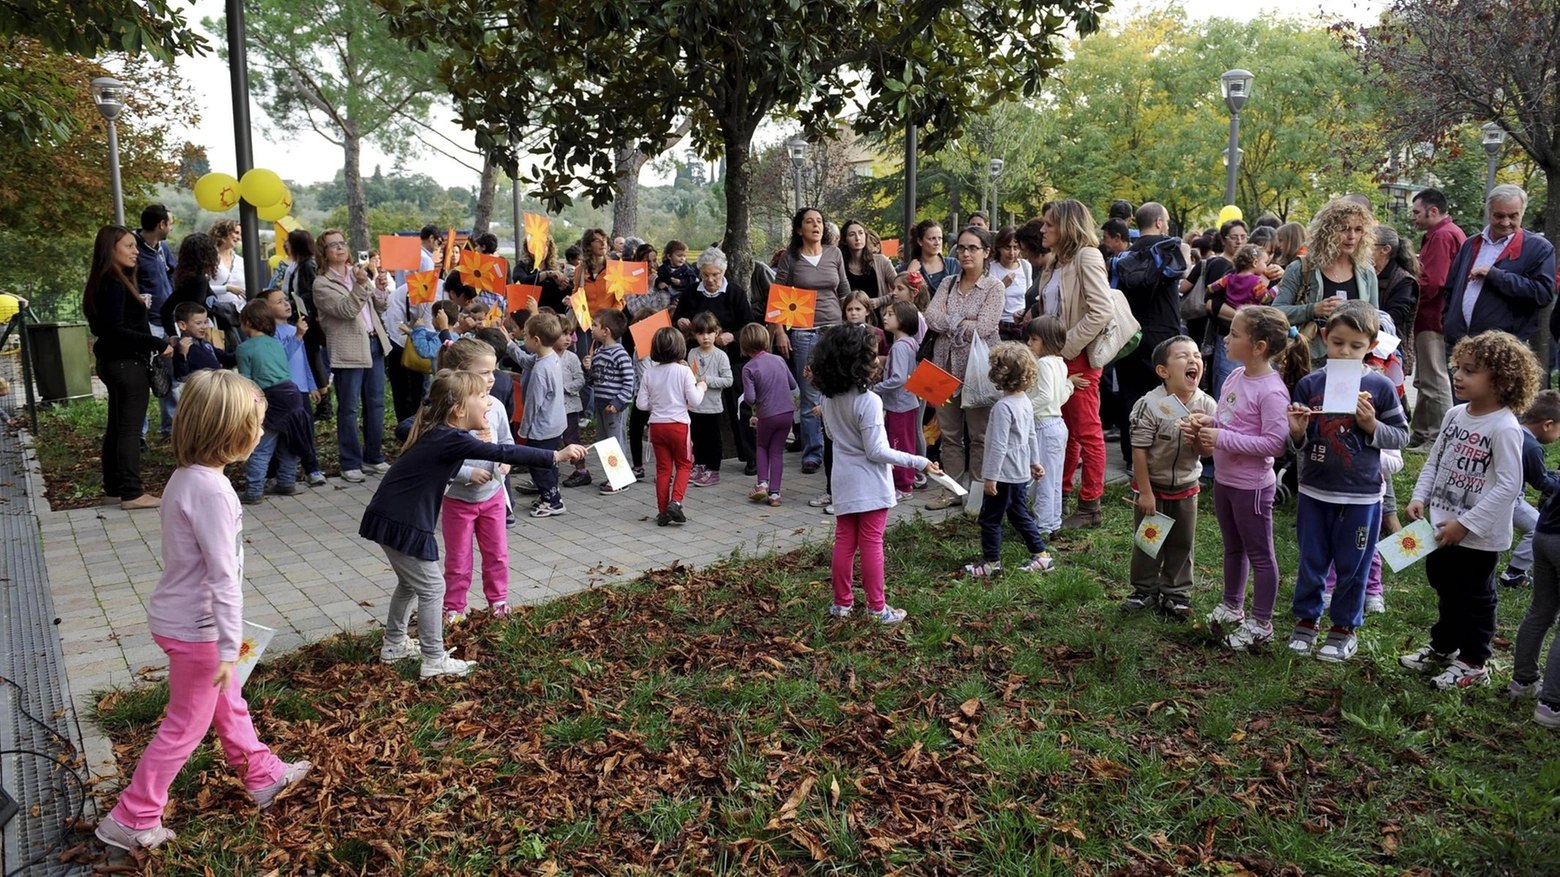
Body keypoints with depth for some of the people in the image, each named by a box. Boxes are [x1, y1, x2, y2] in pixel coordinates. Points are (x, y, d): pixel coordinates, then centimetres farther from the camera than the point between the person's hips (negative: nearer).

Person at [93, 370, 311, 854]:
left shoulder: (186, 476, 0)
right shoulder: (212, 490, -29)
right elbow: (224, 578, -27)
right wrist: (230, 647, -21)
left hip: (180, 615, 9)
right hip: (195, 628, -9)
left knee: (228, 702, 24)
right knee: (186, 726, 8)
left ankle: (263, 775, 42)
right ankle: (131, 818, 23)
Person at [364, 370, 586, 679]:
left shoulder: (432, 429, 6)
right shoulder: (453, 439, -22)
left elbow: (403, 428, 28)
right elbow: (503, 453, -31)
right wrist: (557, 455, -35)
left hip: (391, 516, 10)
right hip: (402, 523, -10)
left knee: (409, 583, 24)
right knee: (431, 587, 1)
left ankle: (394, 645, 38)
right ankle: (435, 661, 9)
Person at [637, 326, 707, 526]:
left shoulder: (649, 373, 0)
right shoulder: (684, 371, -10)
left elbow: (641, 404, 0)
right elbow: (694, 400, -12)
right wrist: (701, 387, 7)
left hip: (657, 425, 3)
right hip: (678, 425, -3)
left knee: (663, 468, 11)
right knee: (684, 464, 13)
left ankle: (662, 511, 14)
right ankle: (675, 502, -5)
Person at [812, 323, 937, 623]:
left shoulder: (829, 397, -1)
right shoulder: (869, 401, -22)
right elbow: (876, 451, -20)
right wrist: (919, 462, -16)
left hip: (844, 482, 6)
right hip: (870, 484, -6)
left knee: (844, 542, 13)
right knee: (871, 544, 3)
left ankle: (842, 603, 22)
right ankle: (876, 607, 13)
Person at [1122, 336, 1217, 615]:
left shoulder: (1206, 405, -8)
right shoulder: (1151, 405, -21)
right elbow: (1139, 450, -18)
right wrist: (1145, 492, -17)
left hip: (1186, 487, 4)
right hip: (1152, 485, -4)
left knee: (1182, 543, 13)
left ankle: (1175, 593, 27)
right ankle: (1145, 590, 26)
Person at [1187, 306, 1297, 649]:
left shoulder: (1271, 391, -24)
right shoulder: (1236, 376, 2)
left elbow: (1275, 443, -28)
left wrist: (1222, 438, -27)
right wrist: (1206, 424, -5)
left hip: (1251, 486, -9)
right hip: (1224, 478, 9)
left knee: (1259, 554, 8)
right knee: (1233, 547, 24)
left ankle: (1260, 624, 22)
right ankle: (1232, 607, 42)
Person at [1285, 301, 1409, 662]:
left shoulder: (1380, 387, -7)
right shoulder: (1309, 384, -3)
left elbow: (1401, 435, 0)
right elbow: (1298, 442, 4)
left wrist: (1372, 426, -18)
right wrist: (1296, 432, -18)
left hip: (1361, 495, -1)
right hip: (1315, 491, 2)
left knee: (1352, 565, 11)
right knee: (1311, 561, 13)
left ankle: (1344, 628, 28)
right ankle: (1305, 620, 30)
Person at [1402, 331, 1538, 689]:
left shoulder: (1504, 428, -21)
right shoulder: (1455, 414, 2)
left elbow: (1509, 485, -23)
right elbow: (1434, 460, 12)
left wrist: (1466, 524, -22)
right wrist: (1420, 498, -1)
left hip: (1478, 535, -8)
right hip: (1441, 527, 8)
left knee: (1474, 597, 8)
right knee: (1445, 589, 23)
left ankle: (1472, 663, 23)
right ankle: (1442, 647, 41)